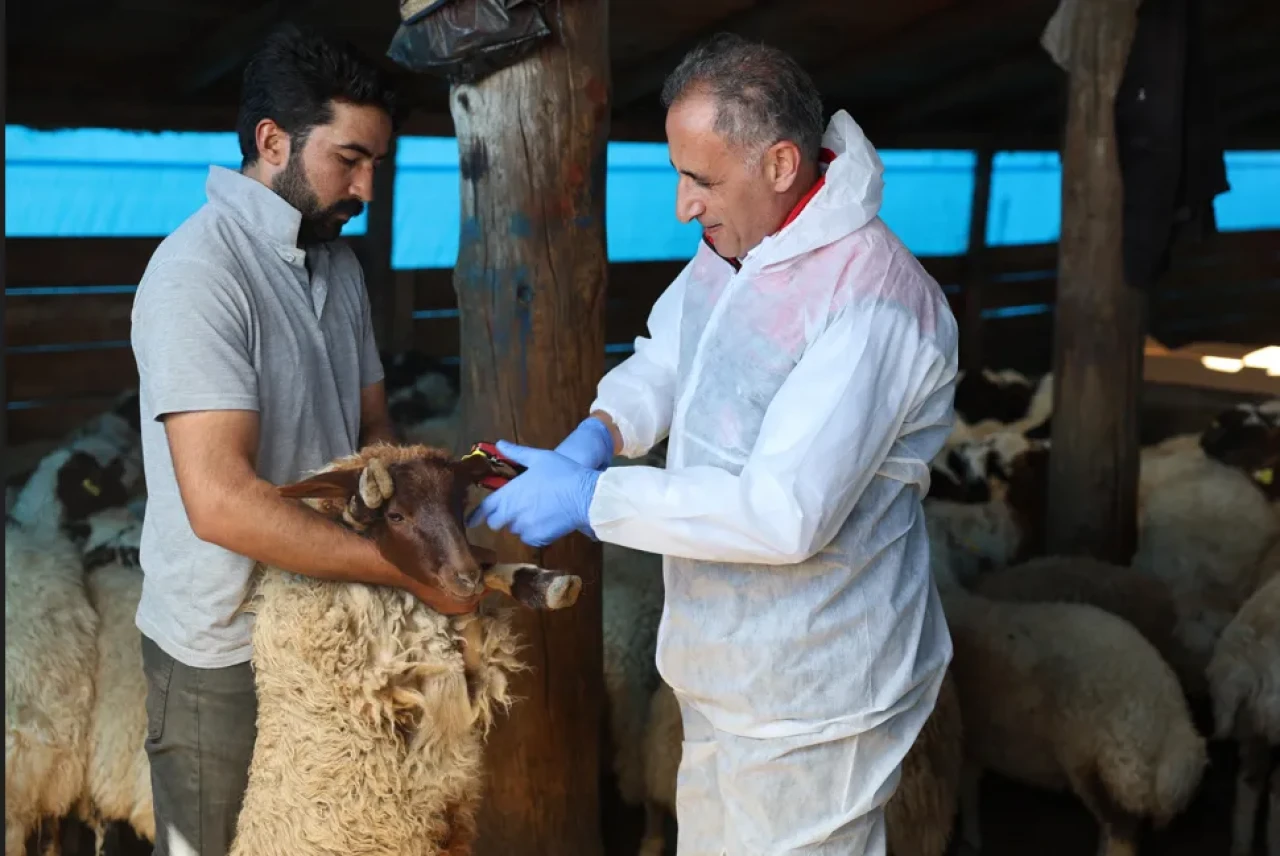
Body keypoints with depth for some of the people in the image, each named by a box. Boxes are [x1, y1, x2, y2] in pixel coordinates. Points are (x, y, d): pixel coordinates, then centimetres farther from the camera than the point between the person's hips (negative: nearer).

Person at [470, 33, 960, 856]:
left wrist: (589, 497, -27)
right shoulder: (734, 241, 1)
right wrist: (596, 435, -10)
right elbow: (664, 362, 12)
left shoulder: (872, 301, -28)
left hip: (812, 705, -9)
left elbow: (786, 511, -33)